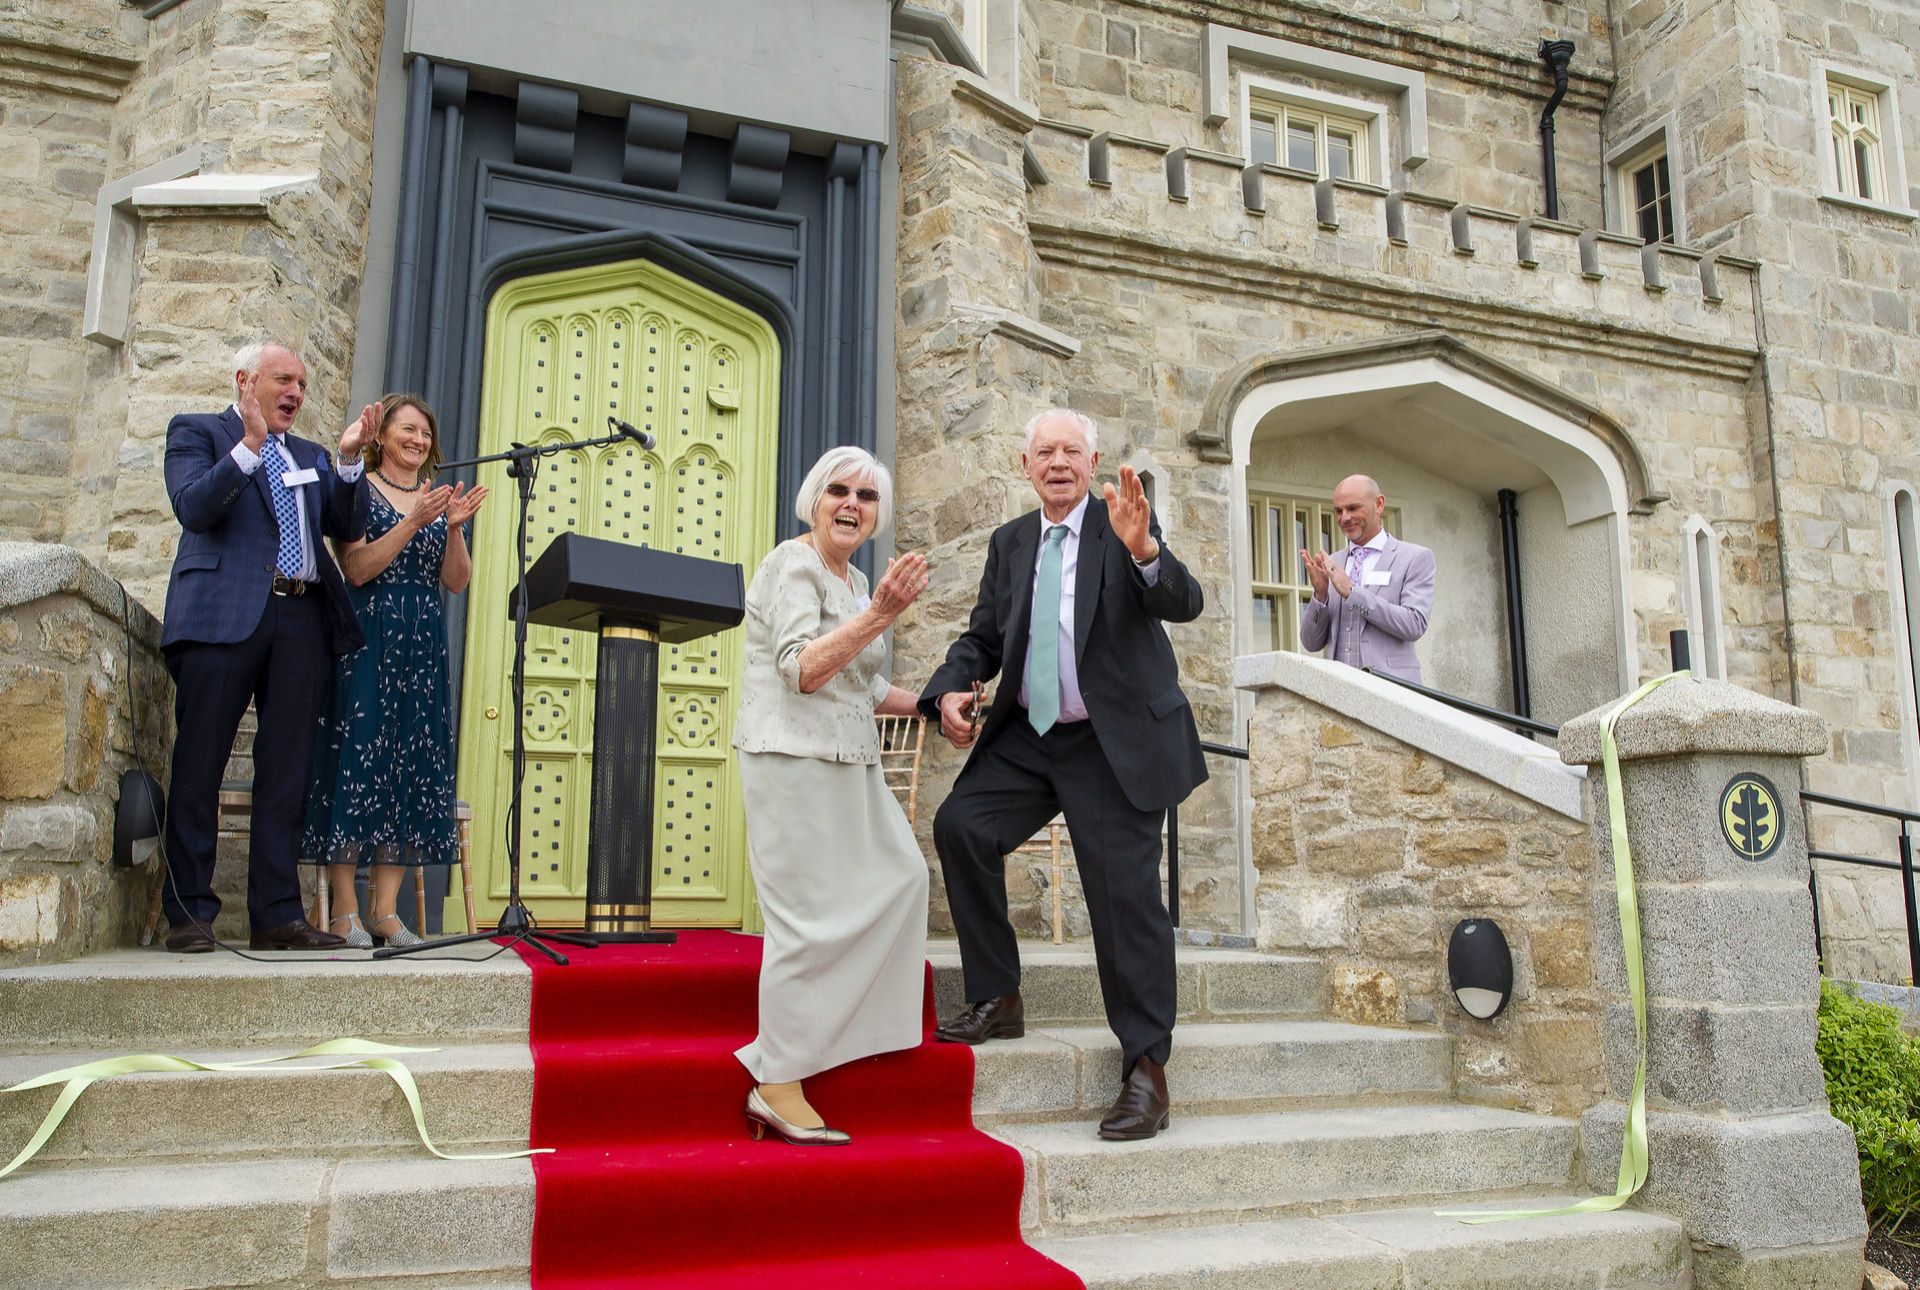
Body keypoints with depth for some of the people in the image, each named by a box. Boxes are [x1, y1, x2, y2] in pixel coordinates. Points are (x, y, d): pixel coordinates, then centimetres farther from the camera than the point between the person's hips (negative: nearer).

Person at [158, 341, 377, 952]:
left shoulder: (311, 456, 25)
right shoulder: (197, 432, 11)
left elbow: (347, 528, 13)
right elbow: (194, 508, -6)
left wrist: (349, 461, 0)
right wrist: (249, 444, -14)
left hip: (302, 620, 4)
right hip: (224, 615, -4)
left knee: (286, 770, 2)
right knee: (199, 766, -2)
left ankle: (276, 914, 5)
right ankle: (190, 913, 5)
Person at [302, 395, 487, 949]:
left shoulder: (439, 499, 17)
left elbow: (457, 581, 8)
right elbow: (358, 569, -10)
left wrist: (454, 527, -8)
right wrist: (414, 522, -16)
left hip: (422, 648, 5)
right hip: (367, 643, -5)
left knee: (413, 767, 1)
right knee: (356, 758, -6)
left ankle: (386, 909, 5)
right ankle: (345, 909, -1)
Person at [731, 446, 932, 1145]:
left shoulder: (856, 581, 18)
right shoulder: (792, 564, -9)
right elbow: (801, 670, -22)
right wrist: (882, 613, -28)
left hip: (847, 761, 10)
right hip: (794, 758, -9)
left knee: (899, 878, 9)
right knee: (811, 915, -8)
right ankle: (777, 1088, 2)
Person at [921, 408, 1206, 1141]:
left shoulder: (1125, 526, -5)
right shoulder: (1009, 542, 10)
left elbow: (1186, 605, -19)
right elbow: (983, 635, 13)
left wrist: (1145, 551, -40)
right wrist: (951, 690, -8)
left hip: (1116, 746, -4)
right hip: (1028, 738, 5)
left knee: (1125, 897, -4)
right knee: (960, 823, -14)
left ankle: (1145, 1068, 8)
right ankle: (997, 999, 2)